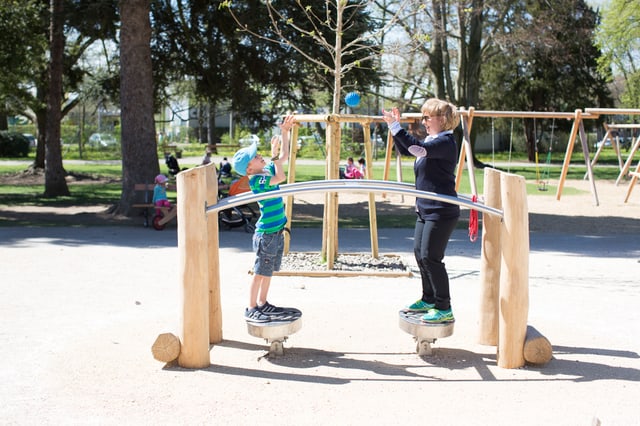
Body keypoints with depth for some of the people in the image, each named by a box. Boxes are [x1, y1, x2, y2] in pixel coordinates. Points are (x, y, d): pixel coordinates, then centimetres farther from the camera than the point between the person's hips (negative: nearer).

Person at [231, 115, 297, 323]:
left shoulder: (267, 170, 8)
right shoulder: (255, 180, -18)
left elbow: (284, 155, 18)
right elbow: (281, 177, -28)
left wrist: (285, 132, 12)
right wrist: (274, 154, -21)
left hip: (276, 231, 9)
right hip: (266, 234, -9)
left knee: (269, 270, 17)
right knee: (260, 272, -2)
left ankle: (262, 303, 28)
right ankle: (251, 309, 6)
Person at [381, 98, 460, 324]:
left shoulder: (445, 142, -15)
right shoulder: (432, 140, 15)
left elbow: (418, 148, -31)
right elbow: (405, 150, 25)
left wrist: (396, 126, -28)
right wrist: (394, 127, 12)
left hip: (441, 212, -10)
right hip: (426, 210, 10)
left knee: (430, 257, -9)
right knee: (420, 254, 15)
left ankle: (444, 309, -1)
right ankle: (429, 300, 29)